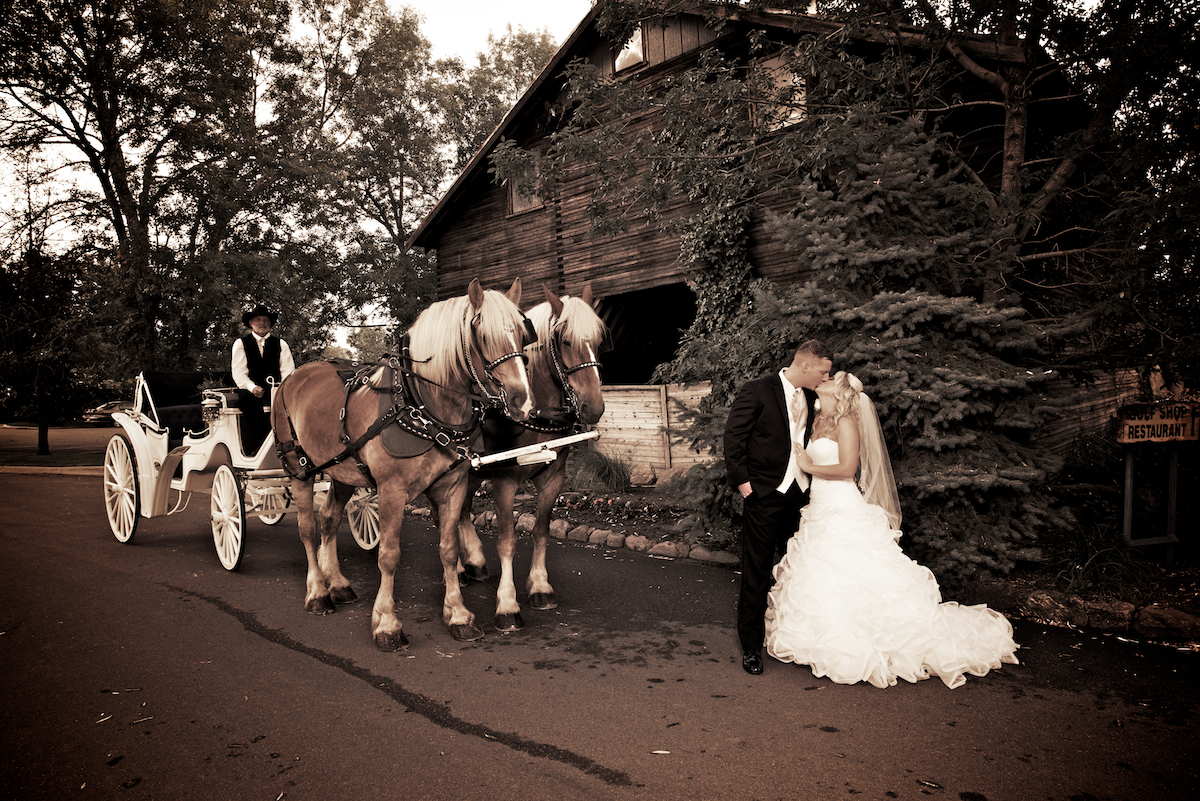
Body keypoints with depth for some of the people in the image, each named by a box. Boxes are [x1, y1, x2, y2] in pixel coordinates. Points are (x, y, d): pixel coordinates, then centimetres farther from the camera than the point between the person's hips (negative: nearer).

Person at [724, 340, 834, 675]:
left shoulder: (811, 398, 9)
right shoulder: (757, 391, -10)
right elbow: (733, 437, -10)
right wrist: (743, 481, -12)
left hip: (800, 494, 6)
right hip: (764, 495, -6)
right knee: (757, 572, 1)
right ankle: (751, 646, 14)